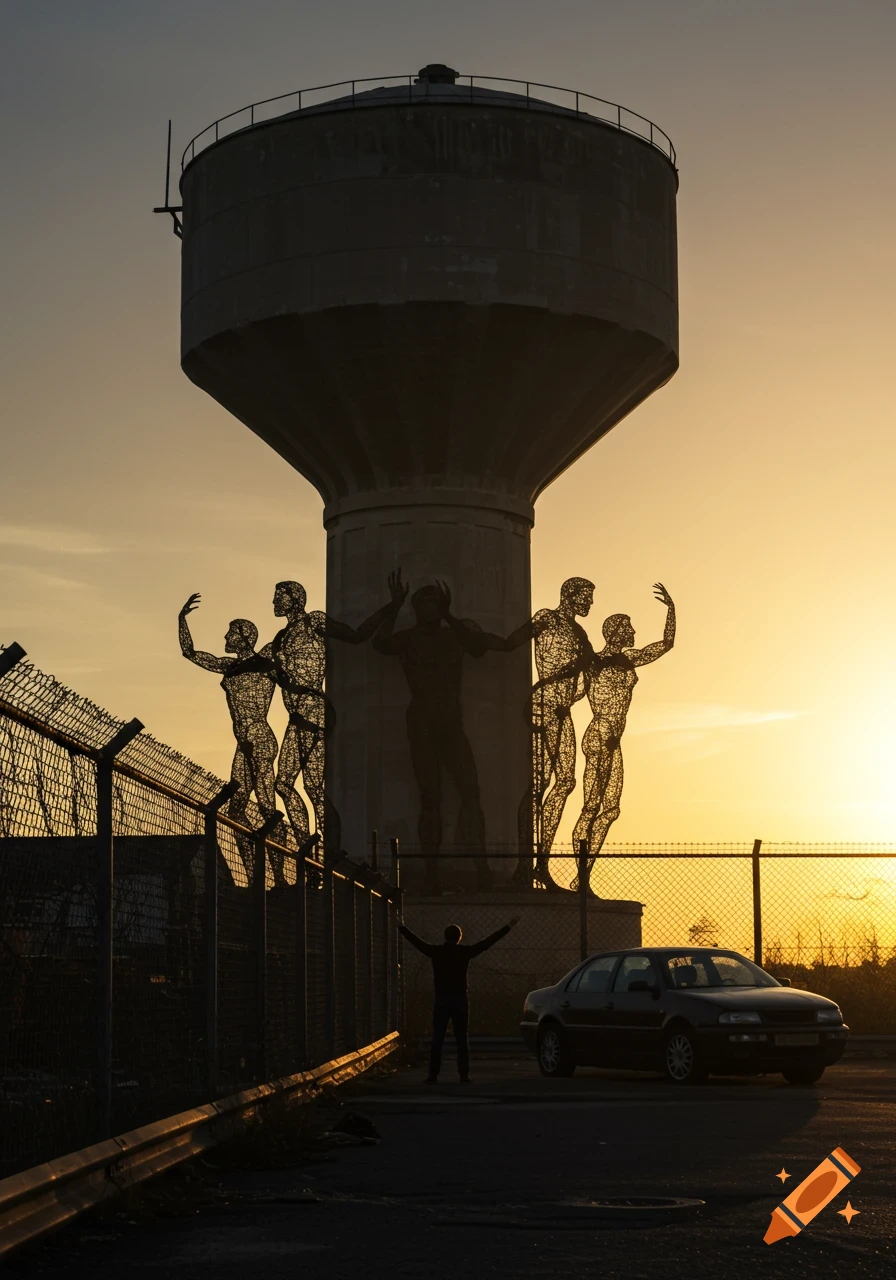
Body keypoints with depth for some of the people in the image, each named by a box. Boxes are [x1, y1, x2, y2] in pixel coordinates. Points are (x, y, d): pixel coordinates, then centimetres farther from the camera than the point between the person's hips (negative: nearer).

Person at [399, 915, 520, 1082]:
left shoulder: (436, 951, -1)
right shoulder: (465, 951, -3)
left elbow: (415, 940, 9)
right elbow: (489, 941, 0)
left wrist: (400, 928, 23)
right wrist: (509, 927, 5)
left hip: (441, 1000, 1)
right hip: (460, 1000, 0)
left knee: (437, 1040, 2)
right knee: (461, 1040, 4)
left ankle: (433, 1075, -3)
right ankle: (464, 1075, 0)